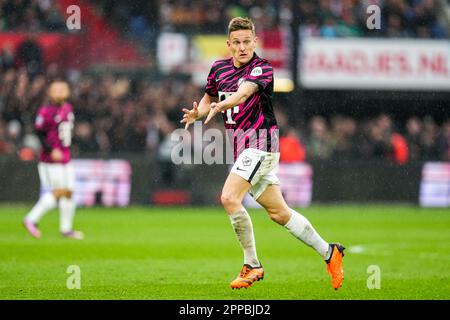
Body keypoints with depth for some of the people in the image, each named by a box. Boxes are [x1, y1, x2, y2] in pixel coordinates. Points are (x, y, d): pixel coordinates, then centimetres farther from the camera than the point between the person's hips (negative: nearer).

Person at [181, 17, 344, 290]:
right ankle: (328, 252, 22)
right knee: (278, 212, 9)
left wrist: (221, 105, -49)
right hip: (242, 146, 8)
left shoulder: (262, 68, -11)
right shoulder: (219, 68, 10)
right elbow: (210, 97, 25)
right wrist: (198, 113, 2)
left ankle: (252, 265, -10)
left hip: (261, 142, -7)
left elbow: (245, 91, -31)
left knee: (230, 197, -21)